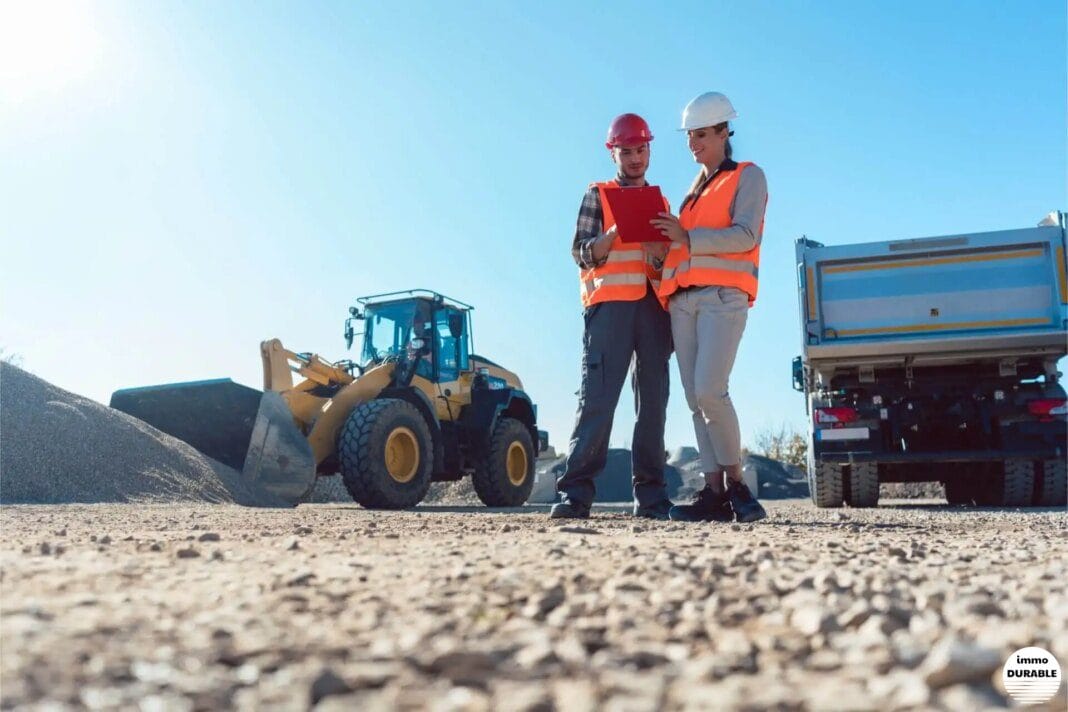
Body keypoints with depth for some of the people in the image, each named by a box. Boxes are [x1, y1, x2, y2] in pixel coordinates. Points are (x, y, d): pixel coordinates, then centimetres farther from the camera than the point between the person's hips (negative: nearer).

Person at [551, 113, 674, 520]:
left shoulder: (661, 204, 24)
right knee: (598, 395, -13)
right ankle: (575, 492, -13)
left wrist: (661, 254, -3)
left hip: (654, 305, 4)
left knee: (653, 399, 0)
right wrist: (618, 230, -14)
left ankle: (651, 494, 2)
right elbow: (583, 254, 2)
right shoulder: (597, 196, 13)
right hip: (610, 304, -4)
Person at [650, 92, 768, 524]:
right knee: (695, 399, -3)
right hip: (683, 298, 6)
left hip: (723, 294, -6)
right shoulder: (694, 190, 28)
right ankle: (715, 494, -2)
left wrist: (687, 238, -11)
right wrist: (669, 238, 4)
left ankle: (736, 483, -6)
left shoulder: (748, 176, 9)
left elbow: (745, 235, -6)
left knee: (709, 391, -21)